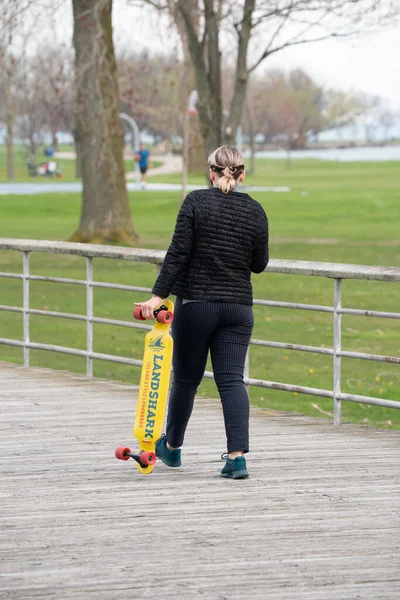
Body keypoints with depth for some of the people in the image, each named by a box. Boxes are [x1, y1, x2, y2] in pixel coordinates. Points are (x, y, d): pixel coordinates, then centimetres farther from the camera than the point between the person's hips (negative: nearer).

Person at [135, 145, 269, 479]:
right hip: (238, 307, 2)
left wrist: (159, 295, -12)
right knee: (232, 379, -2)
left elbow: (178, 253, -12)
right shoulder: (255, 210, 2)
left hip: (195, 304, -2)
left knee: (186, 378, 13)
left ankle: (172, 446, 32)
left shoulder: (196, 202, -6)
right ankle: (237, 455, -17)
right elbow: (259, 264, 7)